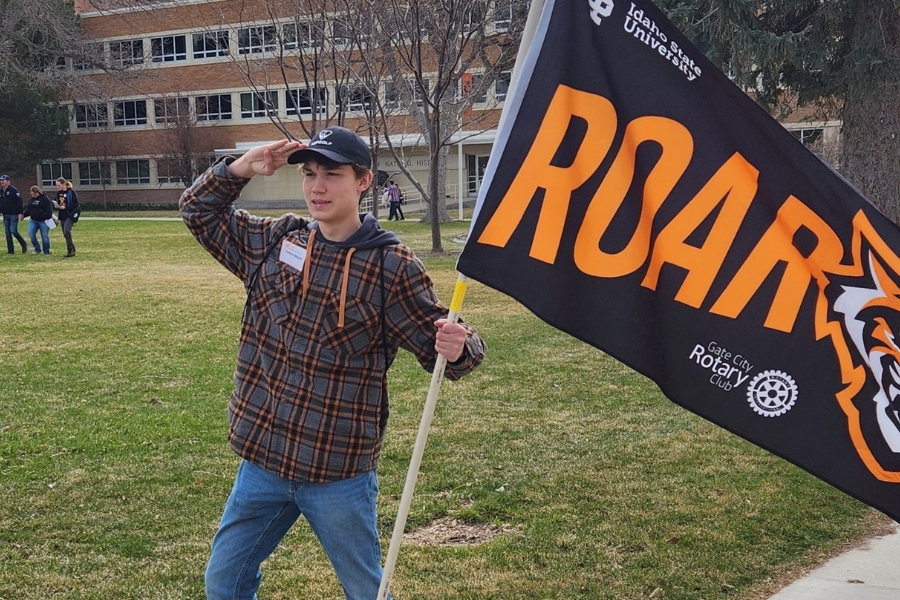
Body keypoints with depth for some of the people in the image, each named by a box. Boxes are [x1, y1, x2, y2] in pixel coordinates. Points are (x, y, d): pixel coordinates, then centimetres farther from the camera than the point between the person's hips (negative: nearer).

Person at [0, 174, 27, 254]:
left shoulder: (13, 190, -9)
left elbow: (19, 202, -13)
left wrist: (20, 213, -18)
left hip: (14, 215, -7)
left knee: (13, 231, -13)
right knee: (7, 232, 6)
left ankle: (24, 245, 7)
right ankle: (10, 250, 11)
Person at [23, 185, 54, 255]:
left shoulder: (45, 199, -8)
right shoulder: (32, 199, 13)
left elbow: (49, 210, -14)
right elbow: (28, 209, 20)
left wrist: (48, 218, -22)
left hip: (43, 221, -6)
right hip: (33, 220, 6)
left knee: (45, 236, 0)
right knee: (31, 233, -9)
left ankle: (46, 251, 11)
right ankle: (37, 249, 5)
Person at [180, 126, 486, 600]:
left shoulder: (391, 267, -11)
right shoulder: (273, 241, 3)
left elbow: (436, 342, -9)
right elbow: (198, 211, 14)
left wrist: (457, 347, -33)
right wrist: (241, 168, -3)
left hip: (339, 475, -4)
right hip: (263, 461, 5)